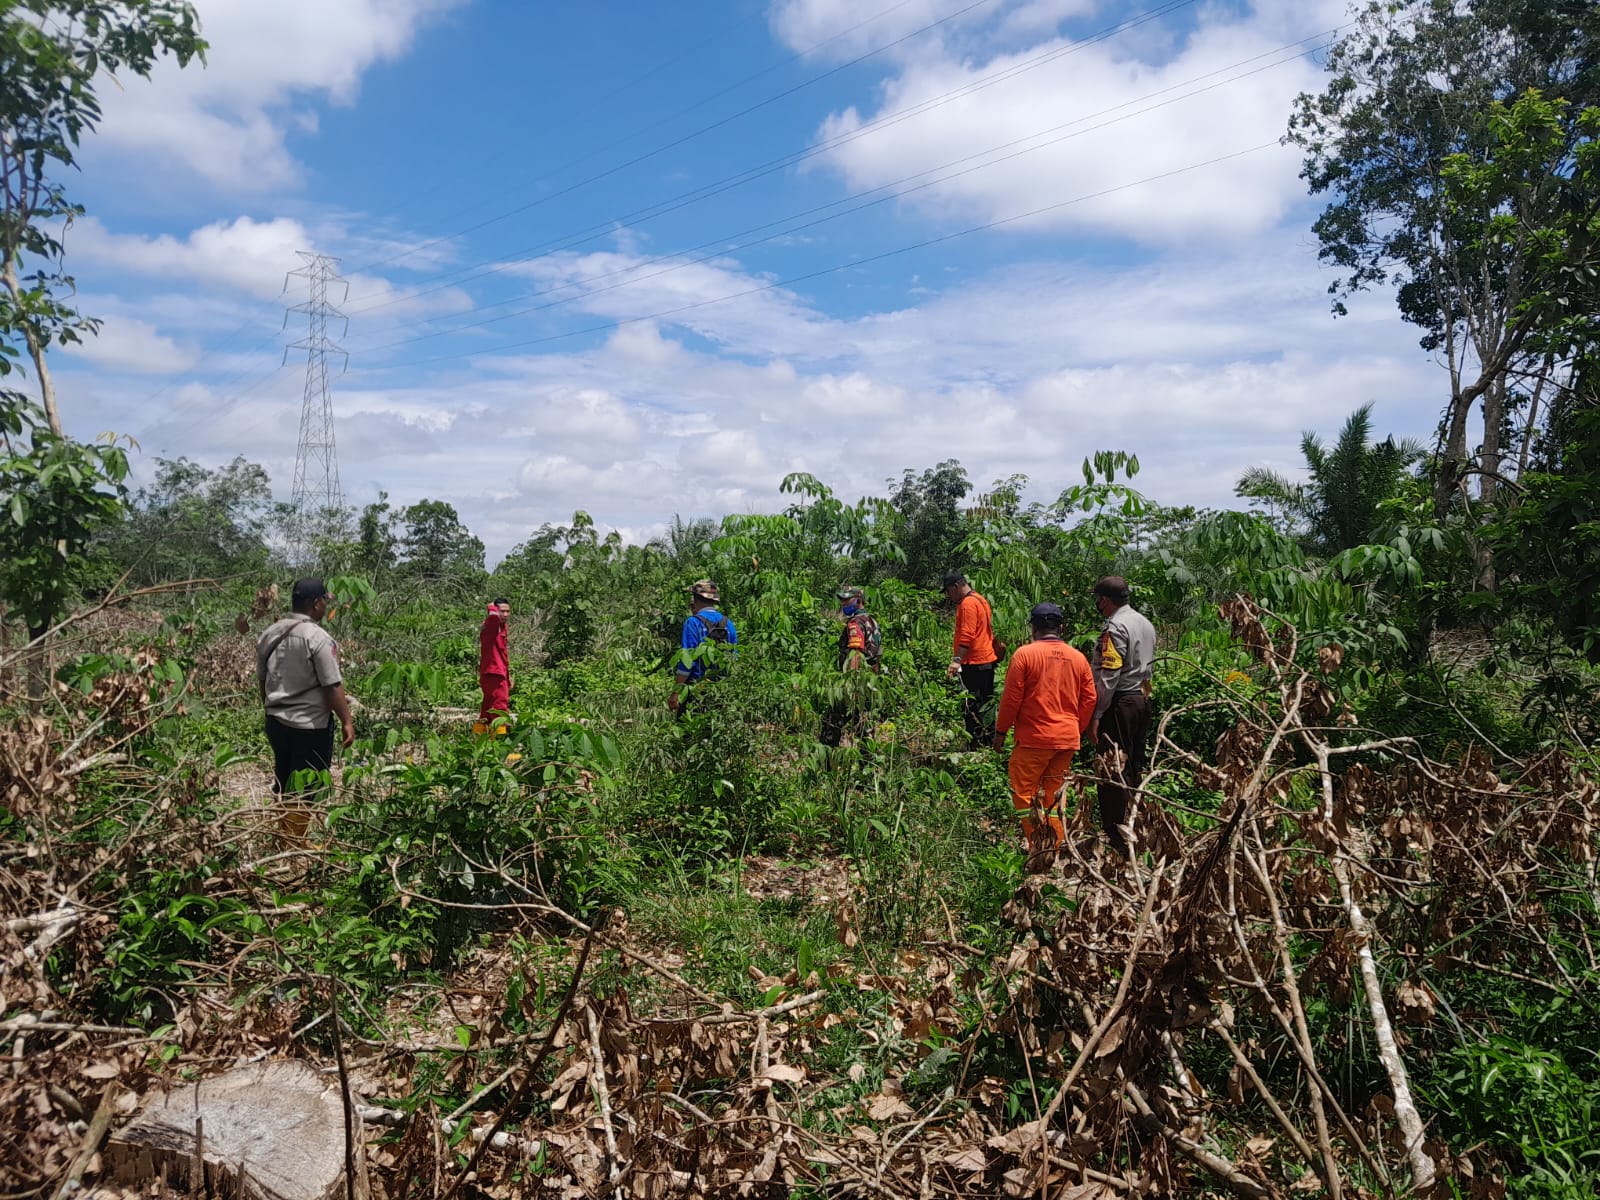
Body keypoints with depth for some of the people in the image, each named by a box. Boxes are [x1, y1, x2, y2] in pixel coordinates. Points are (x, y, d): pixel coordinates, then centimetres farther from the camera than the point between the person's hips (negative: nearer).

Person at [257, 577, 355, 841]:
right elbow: (332, 686, -18)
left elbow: (262, 680, 15)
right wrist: (347, 721, -11)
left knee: (283, 782, 20)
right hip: (310, 725, -8)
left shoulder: (269, 633, 6)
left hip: (276, 721, 8)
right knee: (305, 791, 4)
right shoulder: (318, 638, -18)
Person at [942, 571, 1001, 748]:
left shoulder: (968, 604, -13)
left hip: (974, 662, -10)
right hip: (988, 660, 10)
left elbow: (966, 636, -22)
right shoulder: (980, 600, 19)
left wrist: (957, 660, -26)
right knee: (985, 705, 15)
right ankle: (989, 740, 21)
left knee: (971, 707, -8)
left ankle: (978, 744, -8)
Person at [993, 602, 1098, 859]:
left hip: (1034, 737, -5)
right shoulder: (1078, 657, 5)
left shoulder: (1024, 654, -9)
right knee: (1054, 794, 15)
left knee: (1023, 792, 4)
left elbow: (1011, 698, -9)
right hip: (1068, 739, 5)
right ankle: (1055, 845, 20)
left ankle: (1037, 845, -4)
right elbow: (1089, 700, 8)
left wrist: (1001, 731, 1)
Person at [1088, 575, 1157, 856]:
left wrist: (1096, 715, -20)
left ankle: (1117, 840, -1)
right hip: (1142, 699, 9)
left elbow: (1108, 677, -21)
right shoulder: (1145, 623, 12)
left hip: (1119, 703, -9)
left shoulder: (1115, 627, -16)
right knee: (1134, 766, 17)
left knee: (1112, 771, -4)